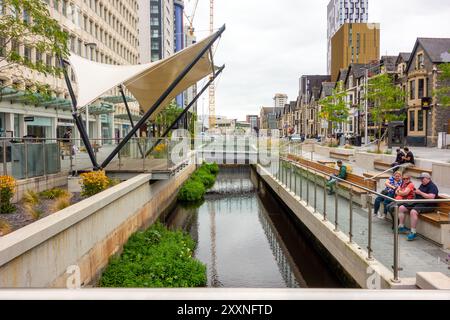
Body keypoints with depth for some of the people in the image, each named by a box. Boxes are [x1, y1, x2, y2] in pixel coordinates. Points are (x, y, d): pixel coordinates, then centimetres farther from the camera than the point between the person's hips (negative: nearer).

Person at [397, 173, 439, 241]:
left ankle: (413, 232, -30)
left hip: (427, 205, -10)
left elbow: (431, 197, -23)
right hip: (417, 203, 10)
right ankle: (401, 227, 6)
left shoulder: (432, 186, -8)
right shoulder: (422, 185, 20)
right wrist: (416, 192, 5)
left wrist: (420, 192, -18)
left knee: (413, 212, -37)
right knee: (401, 208, 0)